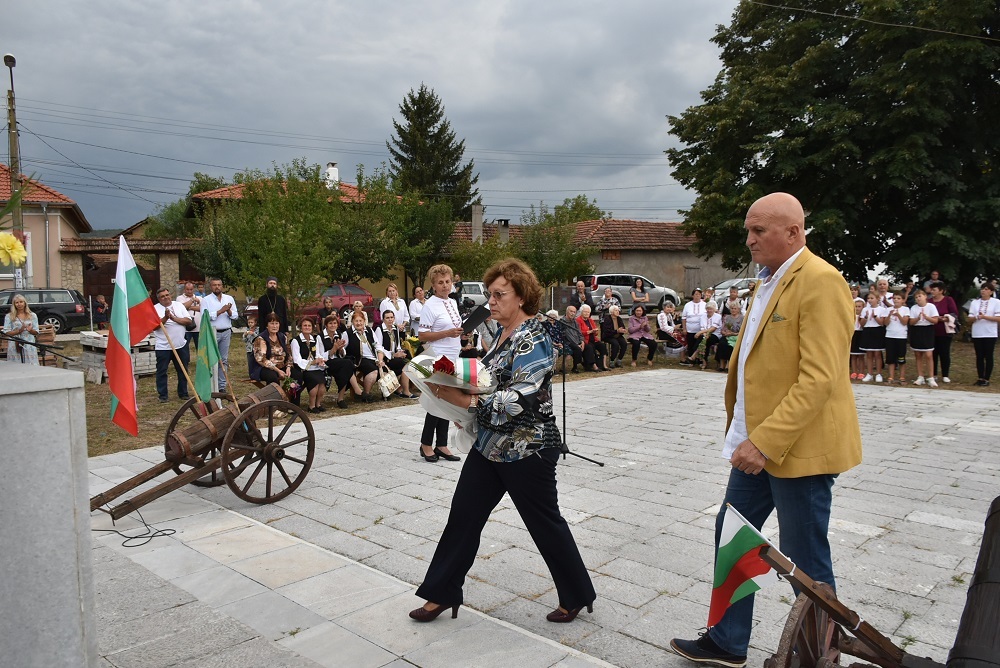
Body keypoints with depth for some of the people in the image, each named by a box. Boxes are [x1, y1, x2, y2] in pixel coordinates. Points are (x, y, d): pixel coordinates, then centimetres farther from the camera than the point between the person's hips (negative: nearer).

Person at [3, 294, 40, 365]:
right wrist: (19, 331, -16)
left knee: (31, 367, -5)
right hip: (15, 347, -1)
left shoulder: (33, 316, 11)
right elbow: (6, 332, -1)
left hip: (29, 346, 1)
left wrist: (30, 330, -12)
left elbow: (36, 332, 10)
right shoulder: (9, 316, 6)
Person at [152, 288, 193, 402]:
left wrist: (174, 318, -12)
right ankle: (162, 395, 11)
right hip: (163, 347, -3)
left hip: (180, 345, 3)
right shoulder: (155, 308, 0)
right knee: (161, 371, 2)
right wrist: (165, 318, -22)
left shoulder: (179, 305, 8)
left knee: (183, 370, 9)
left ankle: (183, 393, 22)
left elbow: (189, 321, -2)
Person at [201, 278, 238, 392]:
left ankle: (222, 386, 13)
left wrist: (229, 311, -13)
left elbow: (235, 315, 8)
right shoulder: (206, 300, -1)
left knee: (224, 360, 8)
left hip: (226, 332, 4)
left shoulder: (229, 299, 10)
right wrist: (220, 311, -15)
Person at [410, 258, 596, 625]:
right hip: (490, 444, 9)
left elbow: (518, 400, -27)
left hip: (527, 450, -9)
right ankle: (442, 593, 25)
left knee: (545, 523, 7)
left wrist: (464, 399, -27)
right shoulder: (503, 334, 8)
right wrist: (459, 387, 1)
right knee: (463, 515, 10)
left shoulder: (533, 340, -19)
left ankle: (577, 596, 28)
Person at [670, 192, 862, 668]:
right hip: (757, 441, 9)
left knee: (804, 559, 6)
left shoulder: (820, 282, -16)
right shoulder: (768, 281, 13)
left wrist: (765, 441, -27)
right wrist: (745, 432, 15)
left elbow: (819, 378, -24)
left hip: (800, 446, -9)